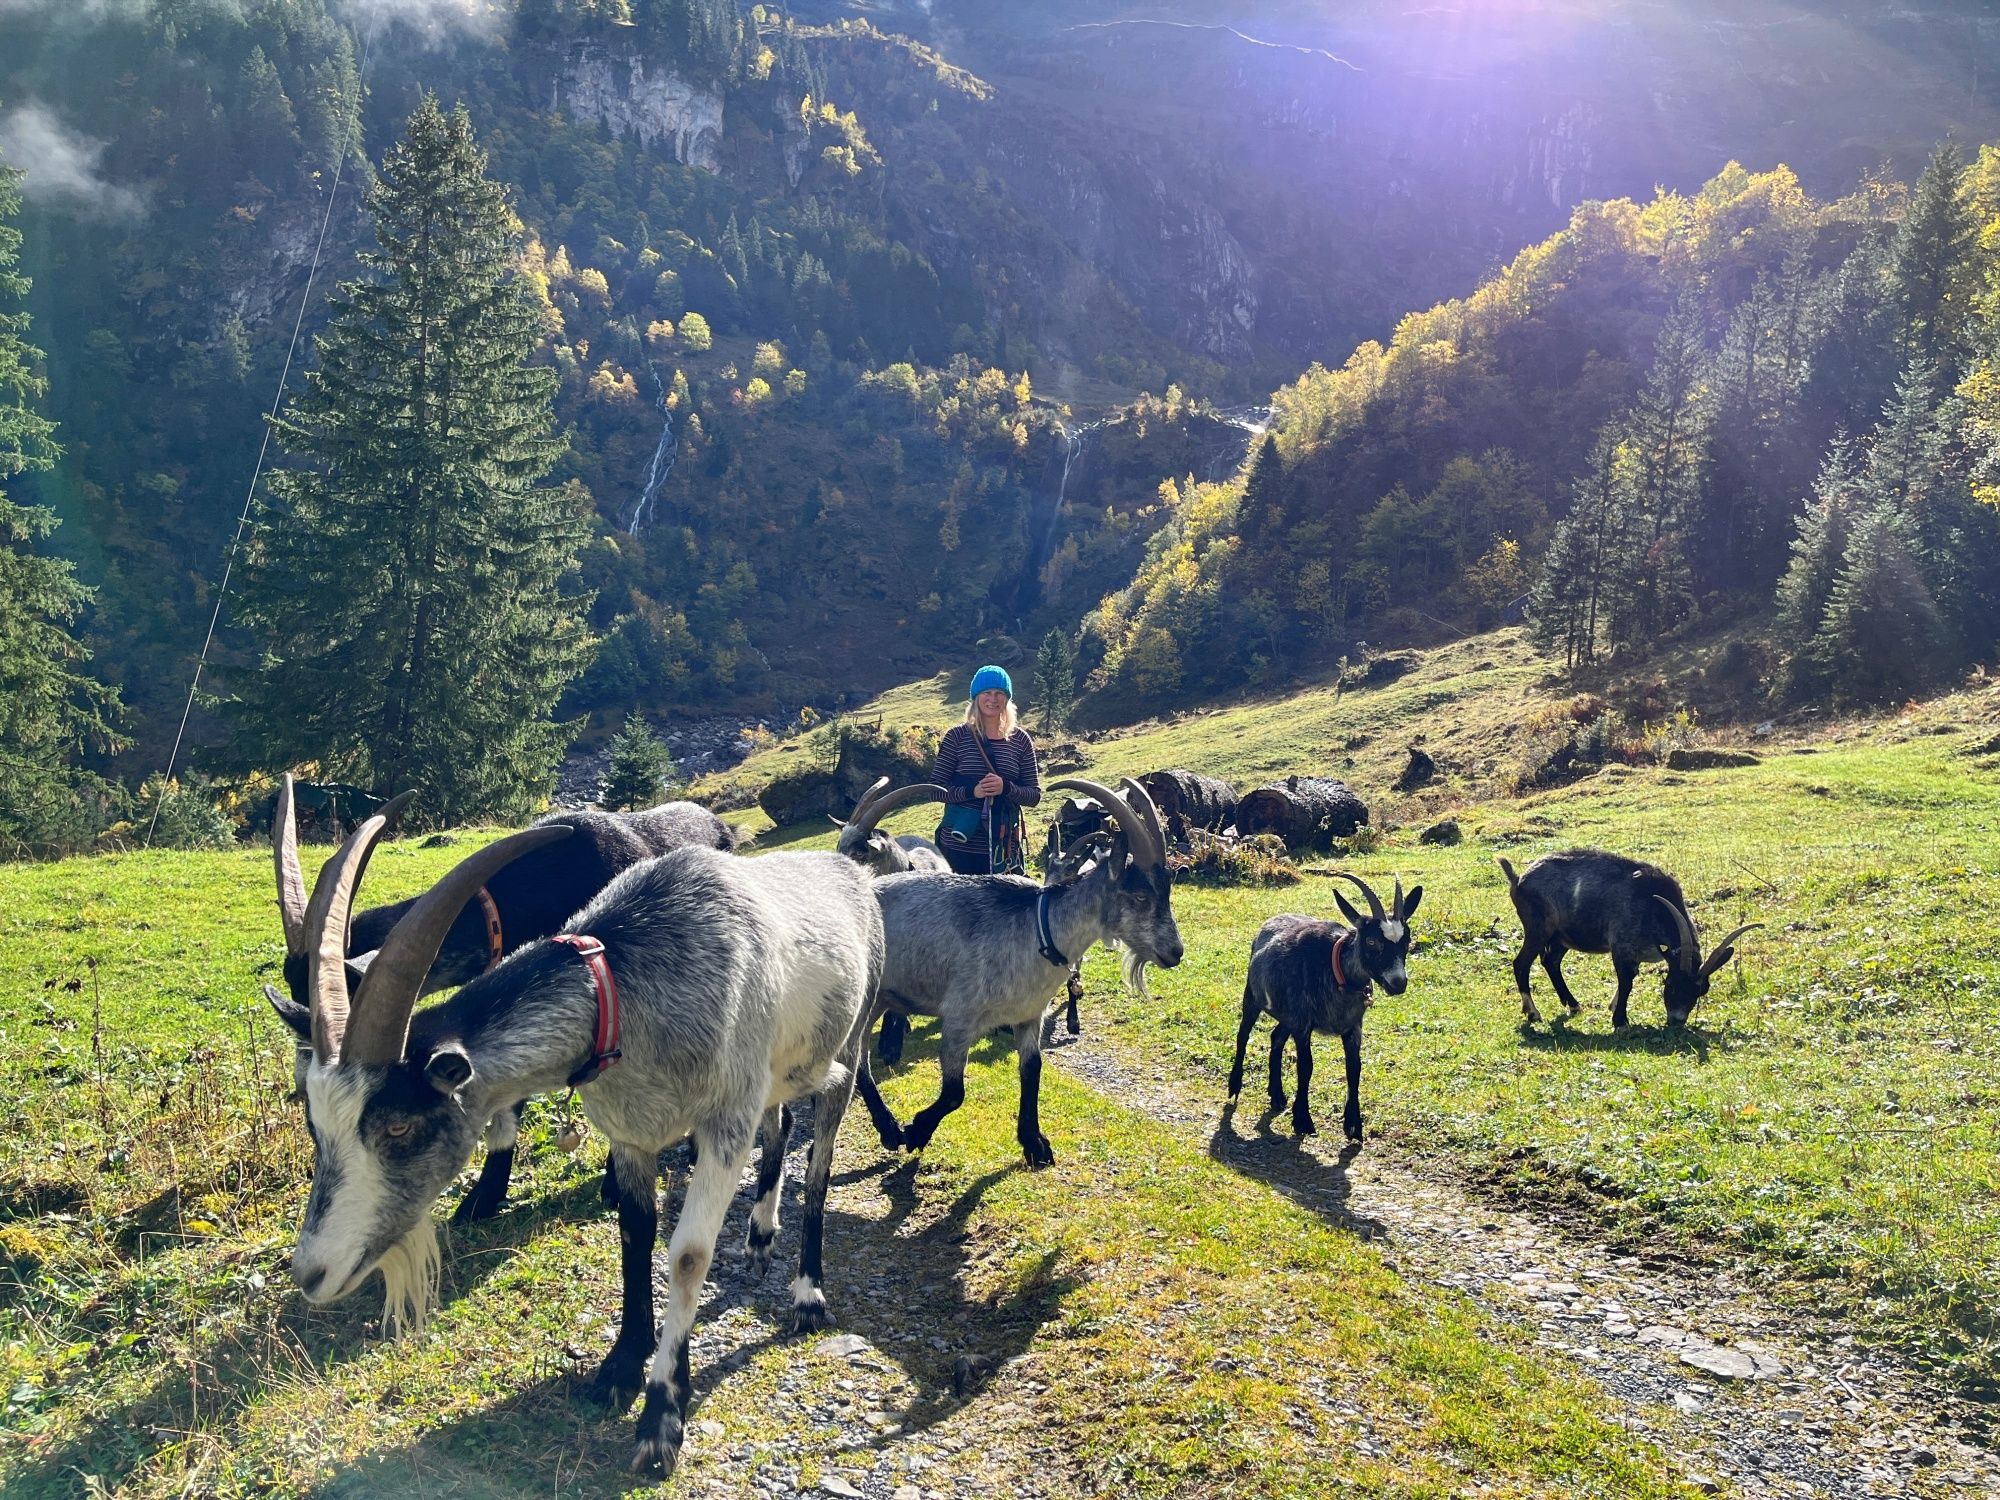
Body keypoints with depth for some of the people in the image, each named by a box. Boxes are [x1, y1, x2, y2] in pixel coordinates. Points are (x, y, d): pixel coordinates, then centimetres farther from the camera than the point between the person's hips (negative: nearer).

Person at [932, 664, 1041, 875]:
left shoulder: (1020, 740, 5)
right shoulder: (957, 736, 1)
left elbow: (1035, 795, 5)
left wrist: (1006, 788, -14)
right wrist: (972, 791, -17)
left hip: (1004, 848, 1)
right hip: (959, 846, -1)